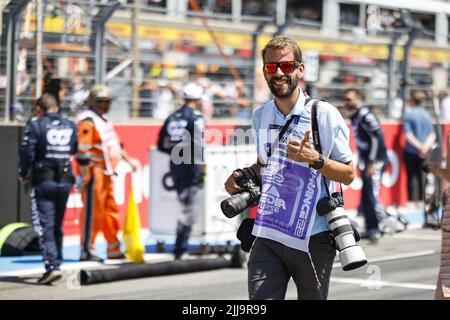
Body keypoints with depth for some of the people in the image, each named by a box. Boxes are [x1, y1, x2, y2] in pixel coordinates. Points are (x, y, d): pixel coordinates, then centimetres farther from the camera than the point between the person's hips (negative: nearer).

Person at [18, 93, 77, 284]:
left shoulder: (36, 125, -6)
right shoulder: (70, 126, 10)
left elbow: (27, 151, -11)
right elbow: (74, 151, 11)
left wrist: (23, 174, 2)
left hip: (43, 181, -5)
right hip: (65, 181, 5)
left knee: (44, 224, -5)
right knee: (58, 225, 17)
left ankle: (52, 266, -18)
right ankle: (56, 263, 23)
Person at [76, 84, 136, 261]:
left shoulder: (104, 119, 18)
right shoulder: (87, 121, -13)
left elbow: (114, 143, 28)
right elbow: (82, 151, -18)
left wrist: (127, 160, 27)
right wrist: (85, 176, -21)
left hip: (106, 173, 10)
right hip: (94, 173, -10)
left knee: (111, 210, 14)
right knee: (92, 212, -7)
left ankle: (114, 249, 22)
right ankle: (86, 251, -1)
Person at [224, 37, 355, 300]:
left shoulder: (325, 114, -5)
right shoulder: (260, 116, 10)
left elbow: (349, 174, -4)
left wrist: (314, 159, -20)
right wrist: (241, 178, 6)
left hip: (313, 240, -3)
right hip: (268, 238, 3)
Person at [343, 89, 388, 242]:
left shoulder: (365, 116, -15)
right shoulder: (355, 117, 14)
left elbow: (378, 138, -21)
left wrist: (373, 163, -21)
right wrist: (362, 163, 18)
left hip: (376, 161, -10)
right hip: (366, 162, 10)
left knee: (372, 194, -14)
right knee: (365, 196, 9)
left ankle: (378, 228, -9)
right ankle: (371, 228, 16)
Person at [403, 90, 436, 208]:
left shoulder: (408, 115, -9)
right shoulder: (427, 115, 3)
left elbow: (408, 135, -15)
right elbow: (432, 135, -3)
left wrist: (419, 146, -15)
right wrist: (425, 146, -12)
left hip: (410, 150, -3)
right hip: (424, 153, 4)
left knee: (412, 175, 2)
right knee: (421, 175, 10)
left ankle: (412, 201, 1)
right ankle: (421, 201, 12)